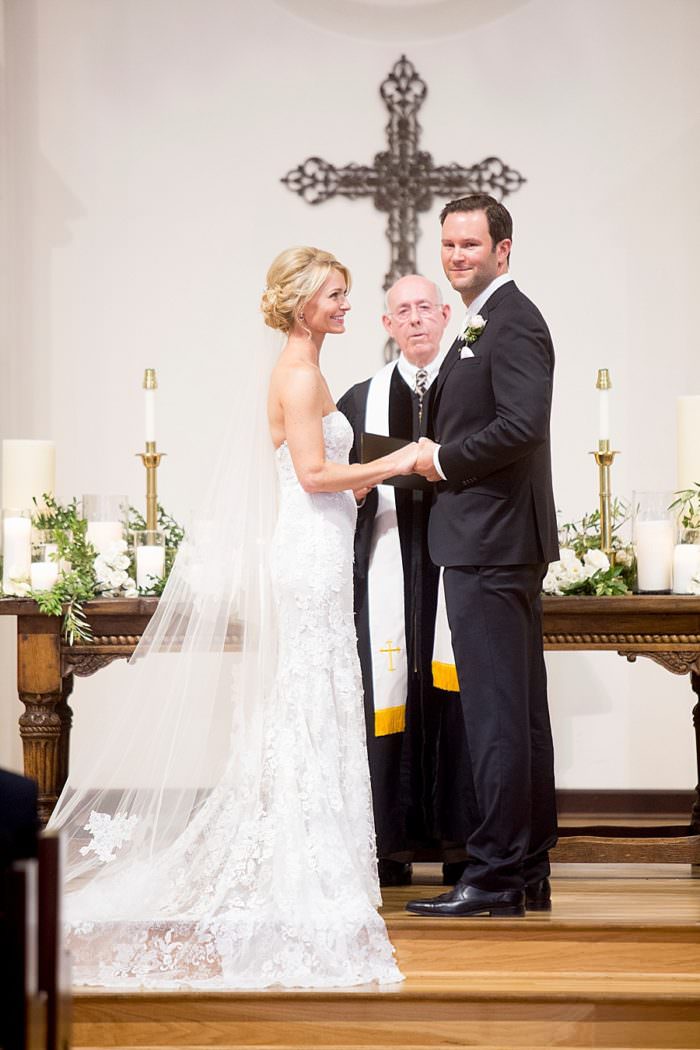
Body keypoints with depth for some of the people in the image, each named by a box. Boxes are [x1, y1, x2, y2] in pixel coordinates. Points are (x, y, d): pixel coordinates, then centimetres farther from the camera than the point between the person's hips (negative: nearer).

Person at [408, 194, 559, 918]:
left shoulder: (513, 322, -12)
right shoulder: (486, 323, 20)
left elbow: (522, 425, -24)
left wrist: (443, 460, -13)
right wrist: (434, 458, 7)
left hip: (490, 545, -11)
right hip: (499, 543, 11)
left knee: (496, 714, -9)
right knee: (520, 710, 13)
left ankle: (495, 877, -6)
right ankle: (528, 871, 19)